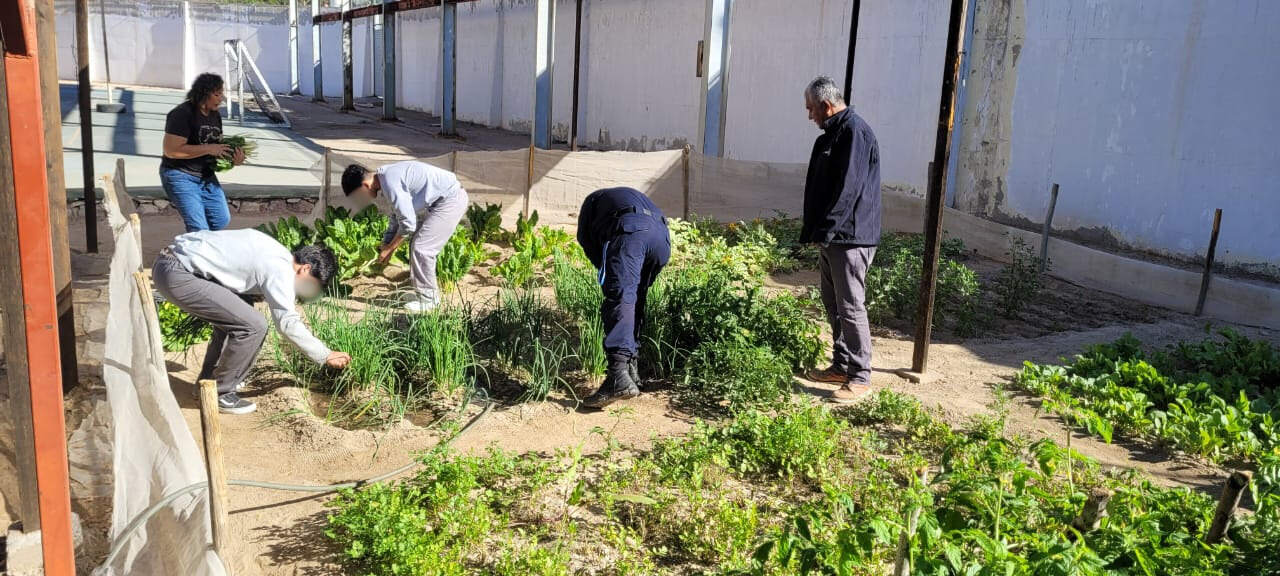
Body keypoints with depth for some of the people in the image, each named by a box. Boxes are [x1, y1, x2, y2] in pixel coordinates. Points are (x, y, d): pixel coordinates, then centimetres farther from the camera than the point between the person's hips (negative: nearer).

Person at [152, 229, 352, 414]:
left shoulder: (276, 253, 14)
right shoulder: (280, 269, -13)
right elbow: (287, 324, -14)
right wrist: (326, 355, -8)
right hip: (178, 276, -10)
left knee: (231, 315, 24)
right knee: (253, 326, -11)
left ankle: (207, 382, 31)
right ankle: (220, 394, 3)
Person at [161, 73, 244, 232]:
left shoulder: (215, 116, 7)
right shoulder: (182, 114, -18)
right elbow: (171, 150, -24)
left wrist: (233, 157, -7)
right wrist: (208, 149, -24)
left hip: (206, 176, 8)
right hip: (180, 175, -8)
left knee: (222, 220, 11)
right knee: (199, 229, -12)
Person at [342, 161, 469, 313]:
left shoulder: (390, 183, -22)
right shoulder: (389, 176, 9)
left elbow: (408, 223, -19)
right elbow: (397, 215, 22)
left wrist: (388, 249, -5)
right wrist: (386, 246, 20)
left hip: (451, 200, -10)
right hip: (444, 199, 10)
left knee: (421, 249, -7)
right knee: (418, 246, 14)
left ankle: (427, 299, 5)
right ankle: (423, 292, 24)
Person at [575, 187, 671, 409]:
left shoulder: (594, 199, 34)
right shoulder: (635, 195, 47)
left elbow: (585, 235, 20)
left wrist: (604, 266, 25)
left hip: (630, 232, -6)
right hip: (662, 237, 6)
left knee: (620, 299, -18)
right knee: (636, 302, 19)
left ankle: (619, 376, -34)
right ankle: (631, 368, 16)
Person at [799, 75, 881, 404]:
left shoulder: (854, 132, -15)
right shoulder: (833, 134, 16)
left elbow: (849, 188, -22)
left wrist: (824, 230, -22)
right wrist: (815, 231, 17)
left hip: (850, 238, -11)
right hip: (830, 237, 11)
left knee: (850, 306, -7)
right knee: (833, 303, 16)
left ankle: (860, 377, -1)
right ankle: (841, 366, 26)